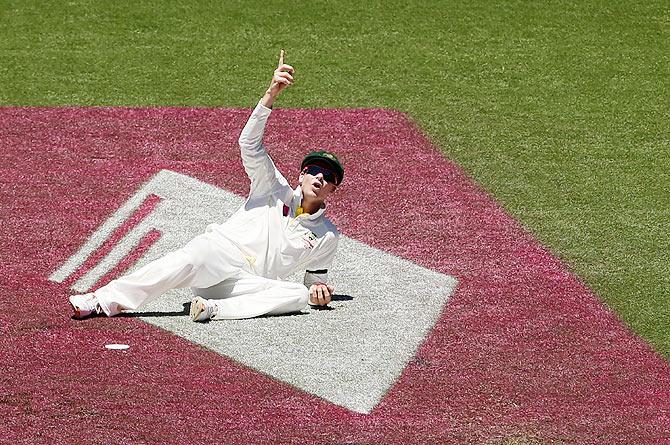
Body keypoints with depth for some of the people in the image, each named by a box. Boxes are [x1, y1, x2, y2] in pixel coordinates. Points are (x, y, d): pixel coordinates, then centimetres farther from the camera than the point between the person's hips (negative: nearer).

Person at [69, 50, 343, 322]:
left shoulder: (327, 236, 20)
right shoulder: (276, 190, 15)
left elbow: (316, 276, 32)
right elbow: (250, 143, 1)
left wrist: (318, 290, 4)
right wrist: (271, 94, -14)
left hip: (246, 285, 2)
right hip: (217, 253, -2)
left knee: (298, 296, -29)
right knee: (190, 260, -37)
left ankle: (215, 309, -41)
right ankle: (104, 301, -42)